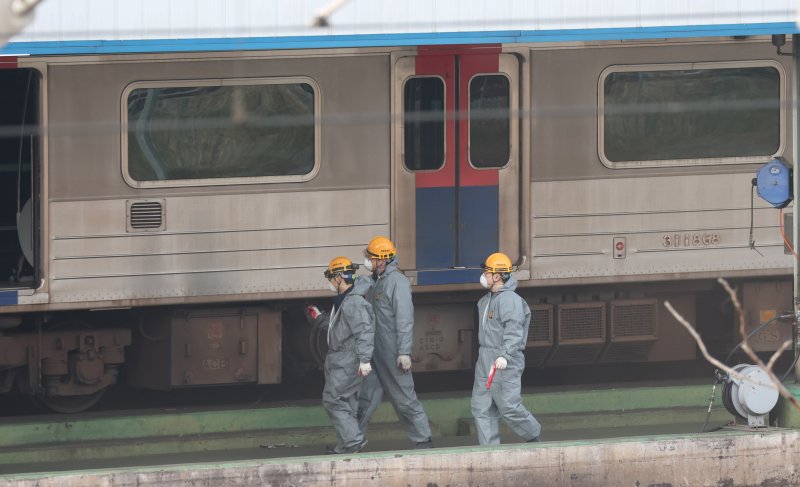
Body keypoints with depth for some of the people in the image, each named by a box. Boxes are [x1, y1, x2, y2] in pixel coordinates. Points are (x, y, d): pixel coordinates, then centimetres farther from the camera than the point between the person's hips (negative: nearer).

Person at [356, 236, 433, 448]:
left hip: (393, 353, -8)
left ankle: (423, 439, 8)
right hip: (374, 351, 8)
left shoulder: (397, 282, -13)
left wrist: (404, 352, -22)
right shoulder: (375, 281, 14)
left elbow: (405, 319, -18)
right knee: (366, 396, 7)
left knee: (404, 398, -2)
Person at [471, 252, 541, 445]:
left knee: (509, 407, -6)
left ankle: (533, 435, 18)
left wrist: (505, 355, -38)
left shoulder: (509, 300, -16)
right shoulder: (486, 300, 16)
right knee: (482, 408, 4)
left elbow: (514, 331, -26)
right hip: (484, 361, 9)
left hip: (504, 363, -9)